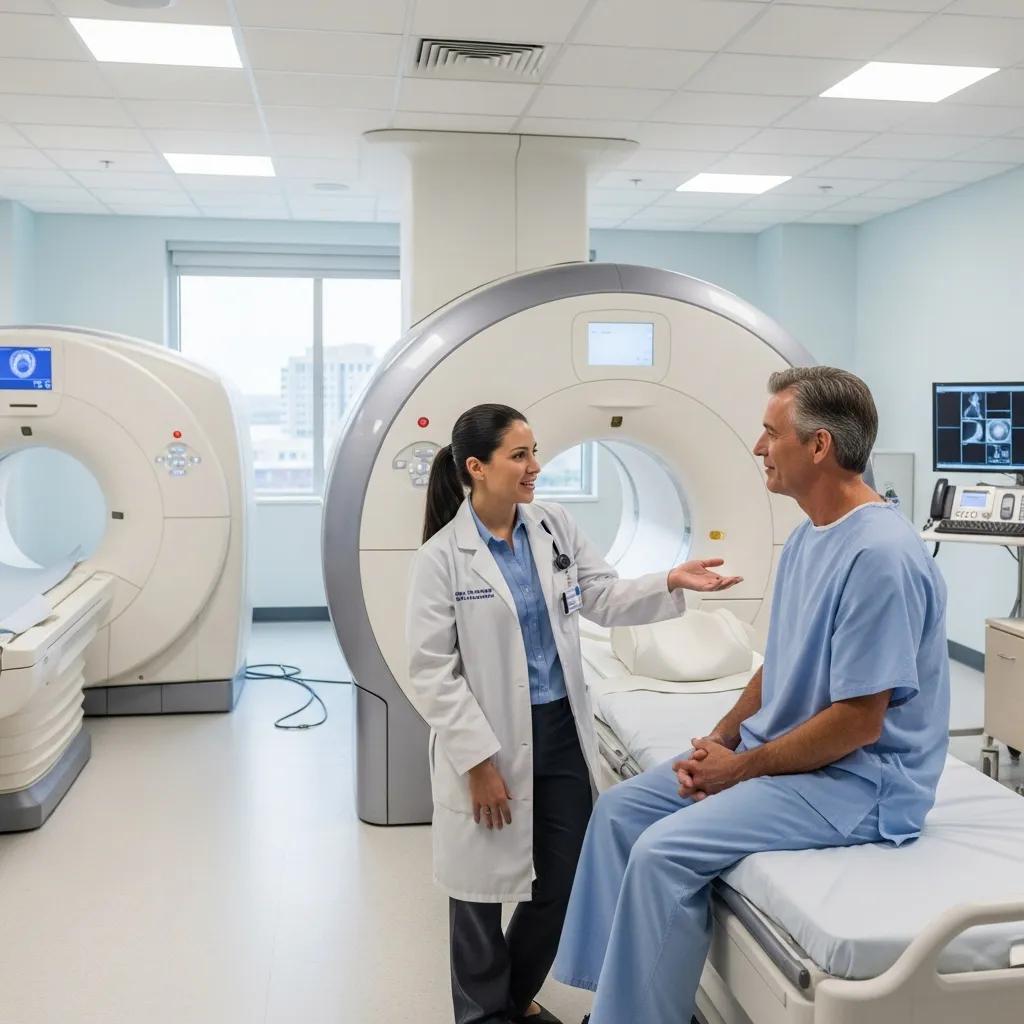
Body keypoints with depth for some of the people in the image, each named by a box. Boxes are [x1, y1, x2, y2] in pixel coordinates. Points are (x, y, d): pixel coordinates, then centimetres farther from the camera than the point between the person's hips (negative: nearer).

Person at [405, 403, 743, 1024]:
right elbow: (432, 672, -14)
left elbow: (603, 599, 5)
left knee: (564, 880, 15)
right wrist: (479, 761, -16)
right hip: (491, 741, -5)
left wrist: (671, 583, -12)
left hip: (563, 730, 5)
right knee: (486, 885, 12)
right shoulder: (442, 556, -14)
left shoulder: (555, 526, 0)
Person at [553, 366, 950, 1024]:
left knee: (665, 849, -22)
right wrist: (720, 740, 2)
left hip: (856, 778, -10)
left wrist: (741, 768, -14)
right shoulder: (808, 537, 8)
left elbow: (858, 722, -24)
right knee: (621, 809, 4)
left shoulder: (880, 555, -23)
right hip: (777, 751, 10)